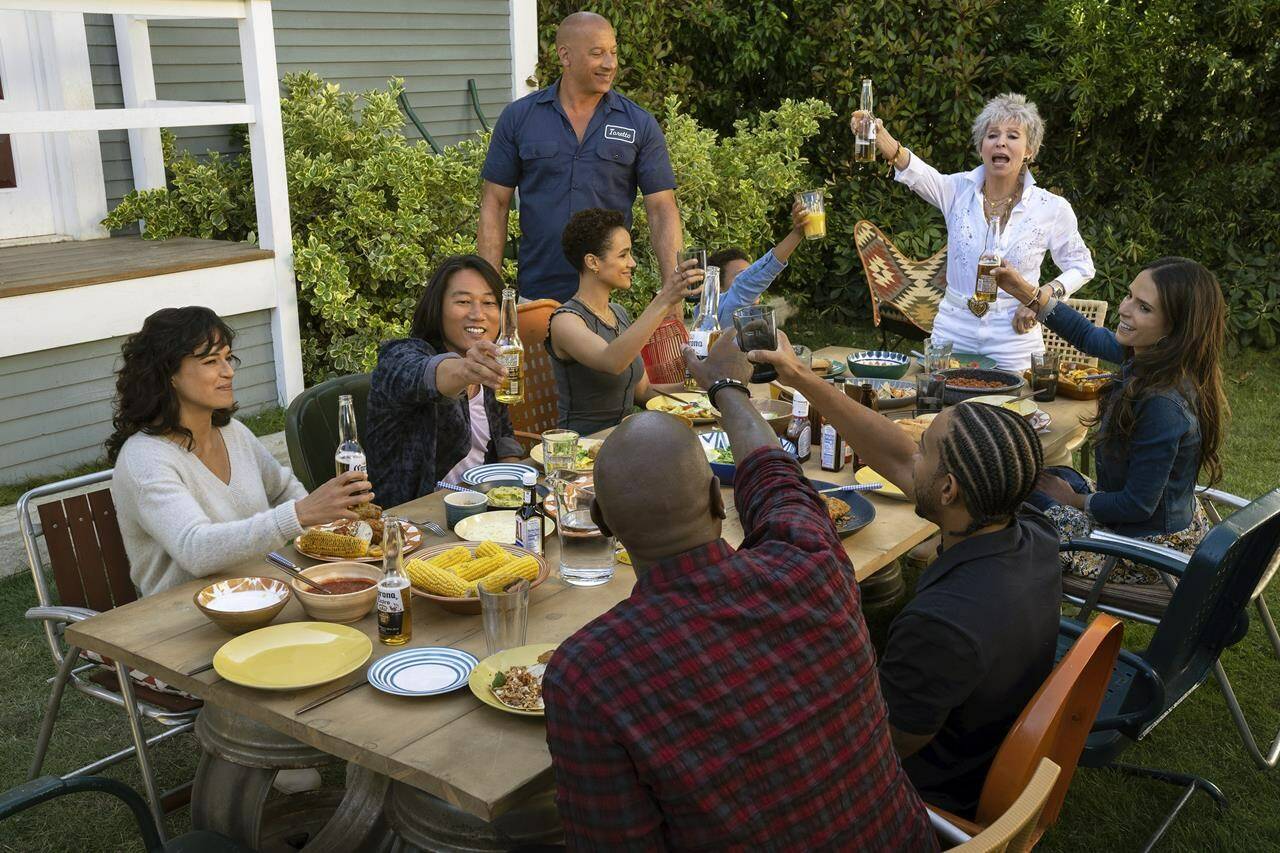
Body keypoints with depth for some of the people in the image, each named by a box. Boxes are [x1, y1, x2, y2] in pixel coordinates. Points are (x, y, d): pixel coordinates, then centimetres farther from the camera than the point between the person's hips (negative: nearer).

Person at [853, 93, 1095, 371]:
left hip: (1014, 338, -1)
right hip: (954, 331, 1)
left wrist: (1046, 295, -12)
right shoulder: (960, 190, -3)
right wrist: (879, 136, -44)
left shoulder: (1052, 208, -4)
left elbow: (1081, 267, 8)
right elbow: (916, 171, -24)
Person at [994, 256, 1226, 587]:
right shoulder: (1147, 354, -10)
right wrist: (1028, 294, 2)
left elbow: (1138, 506, -25)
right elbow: (1090, 336, 11)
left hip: (1149, 548, -8)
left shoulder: (1163, 405, -35)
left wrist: (1075, 500, -8)